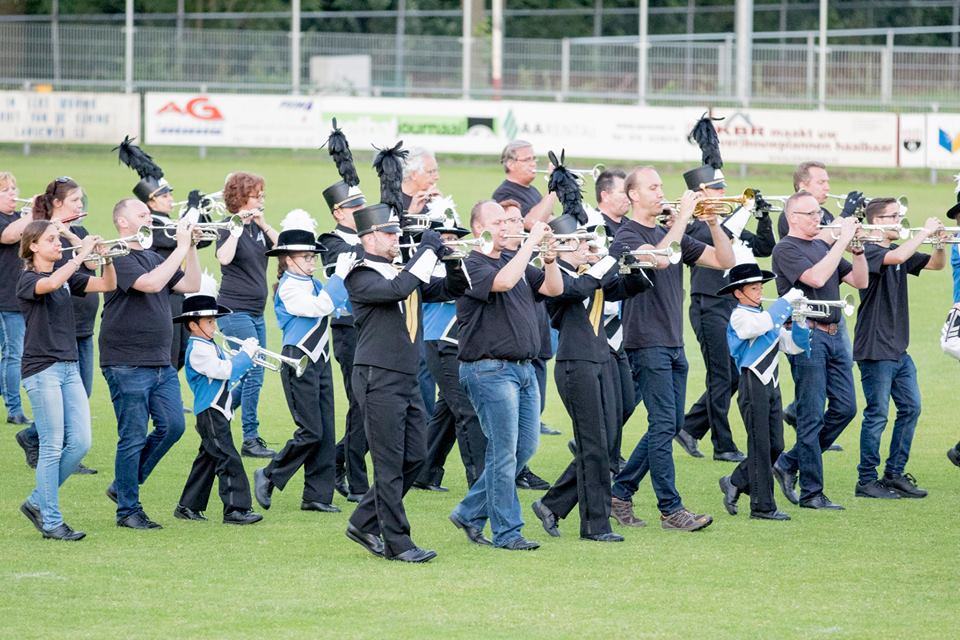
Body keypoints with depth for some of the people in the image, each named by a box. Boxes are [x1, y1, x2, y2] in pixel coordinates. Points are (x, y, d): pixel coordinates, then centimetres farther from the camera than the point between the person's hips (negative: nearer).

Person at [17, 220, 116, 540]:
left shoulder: (67, 276, 14)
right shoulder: (28, 280, -7)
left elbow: (108, 285, 9)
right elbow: (51, 284, -29)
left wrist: (106, 258, -8)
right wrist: (82, 254, -26)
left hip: (69, 367, 7)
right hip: (42, 369, -7)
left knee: (80, 443, 2)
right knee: (52, 447, -6)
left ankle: (37, 503, 17)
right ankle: (51, 522, 1)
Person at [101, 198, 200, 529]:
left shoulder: (153, 257, 15)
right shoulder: (119, 259, -11)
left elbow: (191, 285, 11)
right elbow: (151, 283, -26)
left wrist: (191, 247, 1)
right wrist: (181, 247, -21)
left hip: (160, 363, 8)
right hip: (127, 363, -8)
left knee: (172, 426, 4)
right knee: (133, 438, -4)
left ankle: (124, 485, 19)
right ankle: (128, 509, 6)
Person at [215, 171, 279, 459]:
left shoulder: (256, 228, 12)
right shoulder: (231, 229, -11)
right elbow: (224, 258, -30)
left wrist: (263, 223, -9)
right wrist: (238, 225, -30)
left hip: (255, 313, 8)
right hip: (235, 311, -8)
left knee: (250, 375, 11)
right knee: (254, 373, -10)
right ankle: (250, 439, -4)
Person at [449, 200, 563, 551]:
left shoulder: (515, 260, 15)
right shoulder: (471, 265, -10)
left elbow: (554, 289, 11)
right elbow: (503, 282, -29)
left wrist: (549, 257, -6)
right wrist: (531, 242, -25)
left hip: (524, 369, 8)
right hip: (490, 370, -8)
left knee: (525, 447, 11)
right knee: (504, 452, -6)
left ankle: (470, 512, 21)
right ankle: (507, 532, 1)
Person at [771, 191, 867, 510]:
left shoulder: (823, 246, 18)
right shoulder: (786, 250, -6)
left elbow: (859, 281, 16)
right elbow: (816, 278, -22)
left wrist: (857, 249, 0)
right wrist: (842, 241, -18)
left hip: (832, 335, 8)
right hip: (806, 336, -8)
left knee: (845, 408, 6)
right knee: (812, 417, -5)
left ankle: (790, 463, 19)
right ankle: (811, 493, 0)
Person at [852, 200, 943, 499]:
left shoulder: (897, 250, 14)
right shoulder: (869, 251, -12)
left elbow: (936, 264, 18)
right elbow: (897, 257, -32)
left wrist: (939, 242, -2)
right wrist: (924, 232, -20)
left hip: (898, 348, 9)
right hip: (875, 349, -9)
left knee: (910, 408, 10)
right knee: (877, 414, -5)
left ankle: (895, 475, 18)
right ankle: (866, 481, 2)